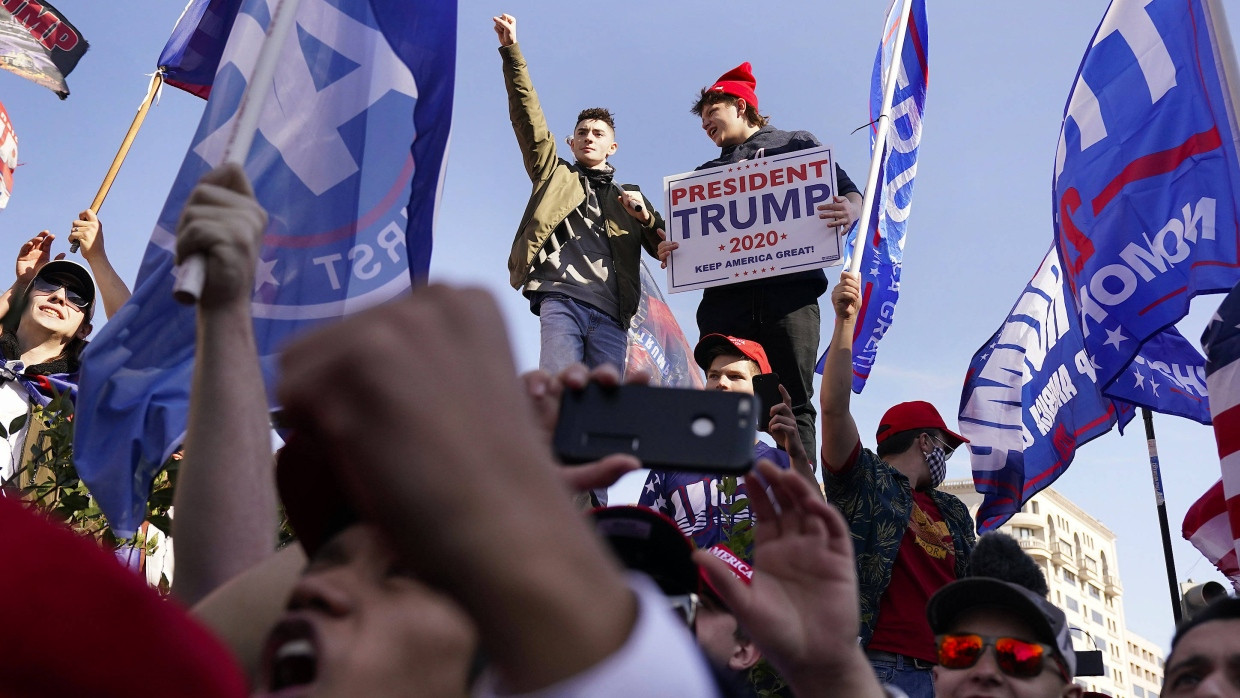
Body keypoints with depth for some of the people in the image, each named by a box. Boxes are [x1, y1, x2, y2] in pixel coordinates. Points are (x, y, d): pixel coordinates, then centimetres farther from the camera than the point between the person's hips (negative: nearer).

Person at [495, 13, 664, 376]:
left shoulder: (631, 197, 29)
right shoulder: (555, 175, 26)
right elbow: (528, 115, 17)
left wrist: (646, 218, 3)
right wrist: (511, 50, 10)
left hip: (611, 316, 2)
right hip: (562, 300, -2)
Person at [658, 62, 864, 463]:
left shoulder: (796, 145, 21)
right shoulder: (707, 172, 31)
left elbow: (848, 192, 12)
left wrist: (849, 211, -13)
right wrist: (669, 250, 2)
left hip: (789, 290, -3)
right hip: (726, 294, 3)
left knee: (793, 406, -9)